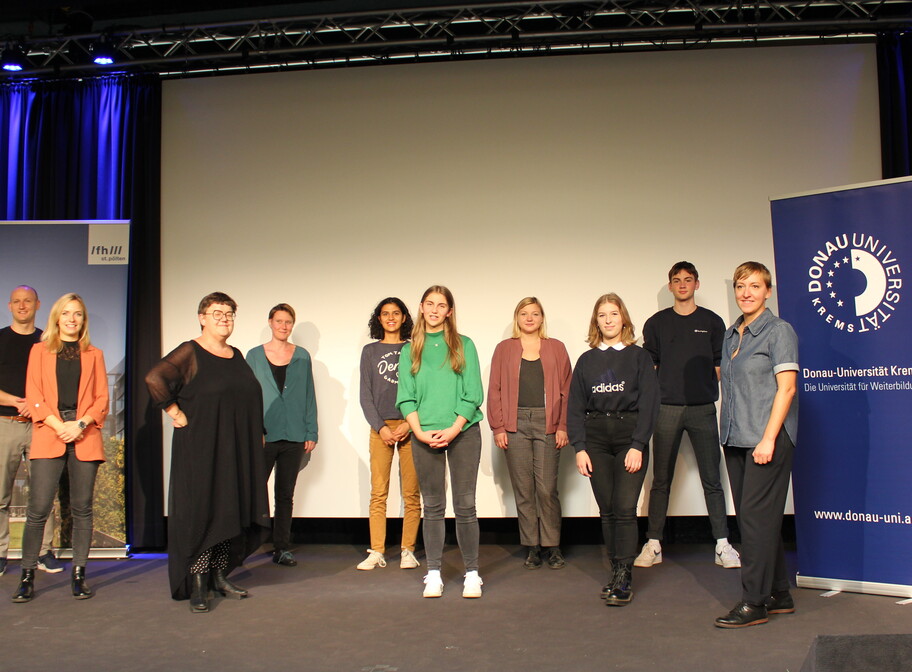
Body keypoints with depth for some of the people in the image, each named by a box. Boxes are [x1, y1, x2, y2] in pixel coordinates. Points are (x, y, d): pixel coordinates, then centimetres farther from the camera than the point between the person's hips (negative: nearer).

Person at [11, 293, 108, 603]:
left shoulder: (94, 355, 16)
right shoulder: (40, 350, 14)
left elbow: (102, 399, 8)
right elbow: (34, 396, 4)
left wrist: (81, 424, -9)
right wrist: (59, 426, -10)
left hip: (85, 439, 1)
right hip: (48, 437, -1)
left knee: (82, 507, 1)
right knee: (39, 508, -6)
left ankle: (78, 575, 8)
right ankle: (27, 576, 4)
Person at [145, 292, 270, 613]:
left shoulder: (236, 356, 14)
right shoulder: (190, 352, -5)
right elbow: (154, 378, -18)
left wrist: (256, 437, 15)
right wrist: (175, 412, -15)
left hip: (236, 451, 6)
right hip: (200, 448, -6)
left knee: (232, 511, 10)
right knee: (201, 511, -4)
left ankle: (219, 575, 22)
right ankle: (197, 585, 3)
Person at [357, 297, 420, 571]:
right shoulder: (370, 351, 12)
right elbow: (365, 395, 7)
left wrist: (409, 424, -8)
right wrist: (380, 427, -5)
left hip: (410, 427, -1)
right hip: (380, 427, 1)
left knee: (411, 494, -1)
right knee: (378, 493, -1)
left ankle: (408, 551, 7)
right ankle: (377, 552, 4)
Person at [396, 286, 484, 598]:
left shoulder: (464, 345, 5)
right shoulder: (410, 350, 10)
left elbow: (474, 394, -1)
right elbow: (405, 397, 5)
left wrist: (454, 429, -12)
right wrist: (419, 431, -9)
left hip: (463, 432, -1)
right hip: (424, 436, 2)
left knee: (465, 505, 0)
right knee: (433, 507, 6)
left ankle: (472, 573, 9)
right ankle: (433, 573, 13)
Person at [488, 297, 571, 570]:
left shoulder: (556, 348, 11)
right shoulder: (504, 349, 11)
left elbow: (566, 390, 7)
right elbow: (495, 390, 7)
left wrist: (563, 426, -2)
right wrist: (498, 427, -1)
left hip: (547, 424, -1)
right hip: (516, 424, 1)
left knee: (547, 488, -3)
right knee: (523, 489, 3)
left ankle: (552, 546, 11)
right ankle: (531, 547, 13)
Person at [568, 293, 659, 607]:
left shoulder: (639, 356, 4)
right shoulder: (586, 360, 10)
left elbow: (648, 403, -3)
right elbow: (575, 406, 8)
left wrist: (637, 445, -11)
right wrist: (580, 448, -2)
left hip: (629, 436, -3)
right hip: (595, 438, 3)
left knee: (625, 508, -9)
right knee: (607, 510, 4)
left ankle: (624, 579, -4)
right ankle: (617, 570, 14)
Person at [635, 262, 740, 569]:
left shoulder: (712, 322, 9)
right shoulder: (656, 323, 9)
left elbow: (721, 365, 9)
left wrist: (725, 401, 2)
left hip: (703, 408, 0)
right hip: (666, 409, 0)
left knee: (712, 479, 3)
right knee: (661, 479, 4)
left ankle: (722, 544, 10)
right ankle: (653, 544, 9)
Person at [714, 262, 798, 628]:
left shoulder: (779, 330, -5)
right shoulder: (731, 335, 15)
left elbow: (786, 387, -12)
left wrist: (768, 439, -18)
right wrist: (728, 433, 12)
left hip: (766, 439, -8)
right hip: (735, 439, 8)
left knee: (757, 517, -7)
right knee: (750, 518, 11)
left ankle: (754, 603, 1)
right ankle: (779, 595, 23)